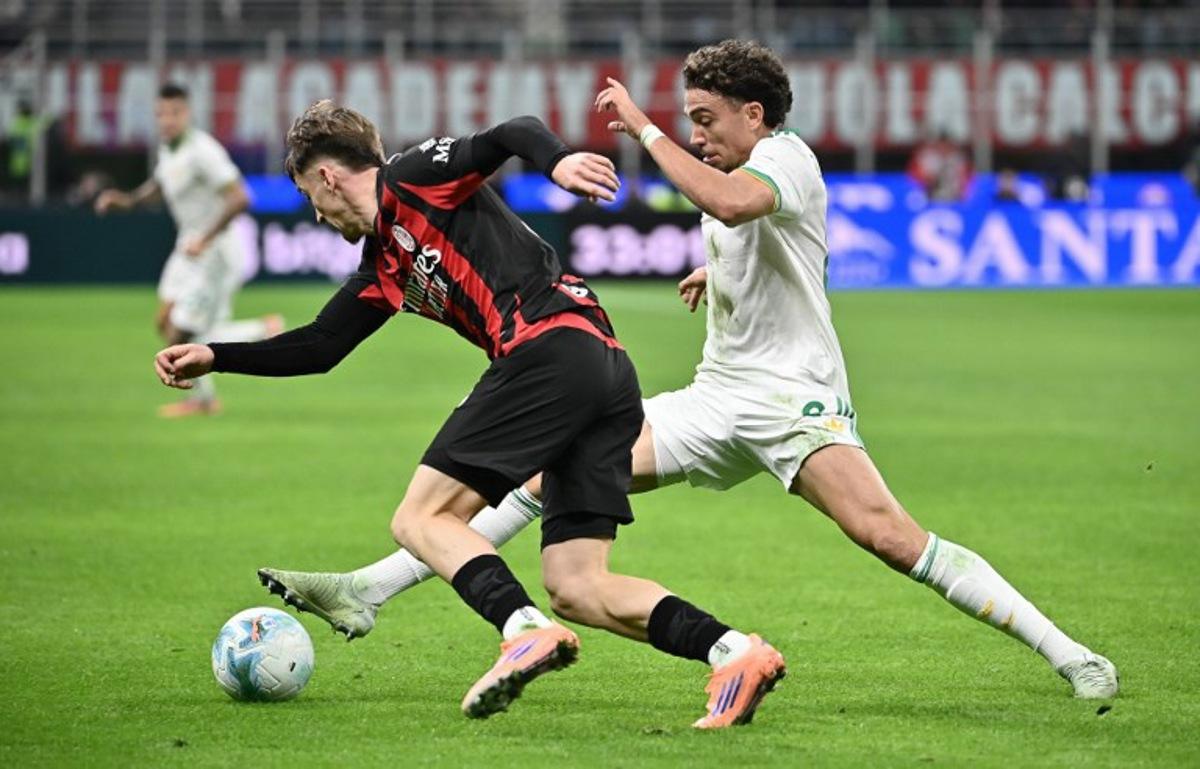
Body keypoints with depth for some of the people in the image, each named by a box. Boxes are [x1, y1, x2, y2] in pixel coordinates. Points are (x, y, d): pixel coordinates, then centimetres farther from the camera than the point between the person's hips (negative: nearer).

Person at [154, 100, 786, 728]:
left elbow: (515, 134, -5)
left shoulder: (410, 181, 7)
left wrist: (556, 160, -26)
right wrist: (213, 358, 33)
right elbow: (319, 348, 37)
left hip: (550, 348, -9)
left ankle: (526, 630, -28)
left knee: (420, 519, -6)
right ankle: (734, 652, -13)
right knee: (574, 588, 3)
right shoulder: (383, 270, 30)